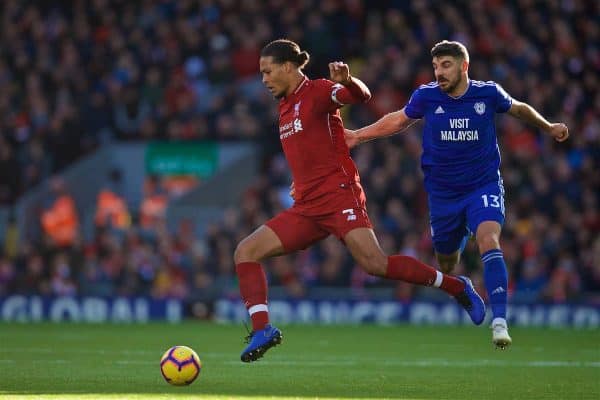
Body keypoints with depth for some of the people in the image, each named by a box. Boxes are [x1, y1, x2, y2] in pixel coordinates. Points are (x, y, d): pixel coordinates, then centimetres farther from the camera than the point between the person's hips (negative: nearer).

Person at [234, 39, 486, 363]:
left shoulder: (317, 91, -4)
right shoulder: (285, 106, 21)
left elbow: (361, 96, -24)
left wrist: (347, 81, -45)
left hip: (339, 196, -8)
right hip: (306, 208, 8)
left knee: (375, 264, -22)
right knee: (245, 252, -5)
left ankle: (456, 287, -6)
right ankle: (262, 330, -12)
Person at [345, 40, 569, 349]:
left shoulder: (487, 93, -8)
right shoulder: (426, 96, -7)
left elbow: (518, 109, 14)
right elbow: (399, 120, 13)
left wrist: (548, 128, 24)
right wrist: (358, 136, 11)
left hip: (484, 187, -2)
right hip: (443, 193, 2)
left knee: (489, 242, -26)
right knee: (445, 263, 10)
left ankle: (499, 322, -31)